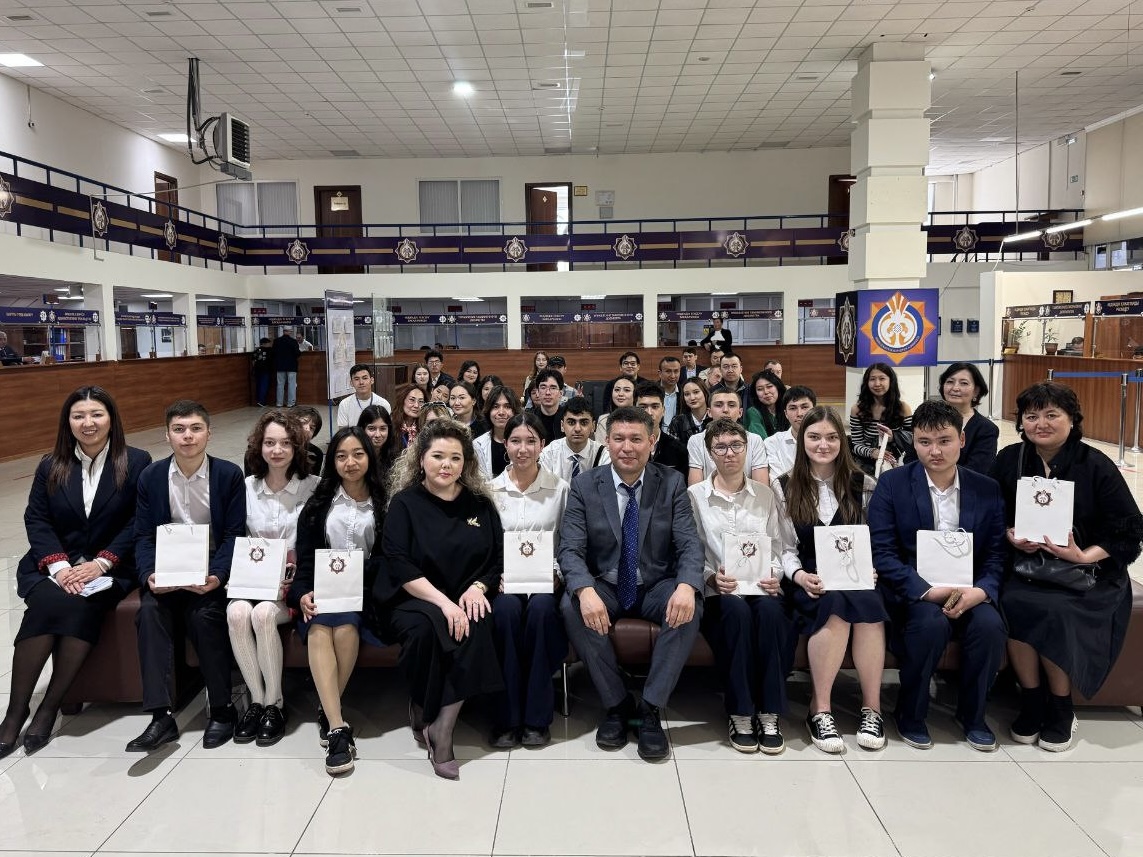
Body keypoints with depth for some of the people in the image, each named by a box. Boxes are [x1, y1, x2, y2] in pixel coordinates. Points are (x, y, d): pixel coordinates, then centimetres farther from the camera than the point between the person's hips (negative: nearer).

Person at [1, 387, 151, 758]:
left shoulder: (137, 462, 1)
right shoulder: (51, 466, 11)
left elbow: (138, 522, -5)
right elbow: (36, 519, 4)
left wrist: (100, 563, -16)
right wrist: (58, 565, -13)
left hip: (111, 567, -2)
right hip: (55, 566, 3)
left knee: (81, 605, -32)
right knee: (47, 601, -29)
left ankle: (49, 706, -17)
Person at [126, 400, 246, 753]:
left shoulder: (229, 475, -4)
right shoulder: (151, 477, 3)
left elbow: (234, 534, -7)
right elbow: (143, 536, 2)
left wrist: (216, 575, -24)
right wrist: (149, 575, -17)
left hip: (212, 569, -2)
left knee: (204, 614, -29)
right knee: (149, 610, -27)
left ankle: (222, 708, -12)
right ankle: (161, 716, -25)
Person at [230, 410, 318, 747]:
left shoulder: (314, 487, -3)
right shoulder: (246, 488, 7)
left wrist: (296, 580, -15)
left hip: (294, 582, -3)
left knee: (263, 614, -32)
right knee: (237, 613, -29)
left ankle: (274, 704, -13)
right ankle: (256, 699, -12)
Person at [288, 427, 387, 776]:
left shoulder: (384, 502, 7)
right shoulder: (318, 504, 14)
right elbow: (305, 557, 6)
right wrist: (304, 592, -13)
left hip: (366, 590, -1)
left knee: (345, 625, -34)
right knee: (319, 626, -32)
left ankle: (327, 709, -14)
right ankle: (337, 727, -38)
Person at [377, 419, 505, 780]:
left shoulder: (480, 504, 10)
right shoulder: (405, 503, 1)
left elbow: (497, 559, 9)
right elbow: (400, 566, -9)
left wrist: (478, 588, -13)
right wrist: (442, 601, -22)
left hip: (465, 601, 2)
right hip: (412, 601, -2)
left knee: (476, 628, -31)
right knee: (424, 627, -35)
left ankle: (442, 728, -24)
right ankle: (420, 711, -9)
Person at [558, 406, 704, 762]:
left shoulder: (672, 484, -3)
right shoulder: (584, 486, -3)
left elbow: (690, 544, -10)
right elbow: (570, 549, -11)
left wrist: (686, 586, -33)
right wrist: (586, 590, -33)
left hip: (657, 587, 0)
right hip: (604, 586, 0)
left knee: (689, 608, -31)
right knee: (571, 606, -30)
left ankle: (650, 709, -17)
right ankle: (616, 704, -13)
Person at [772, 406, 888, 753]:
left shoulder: (861, 484, 12)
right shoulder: (783, 487, 8)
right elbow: (785, 548, 4)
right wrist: (799, 575, -15)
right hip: (808, 580, -1)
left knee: (867, 602, -34)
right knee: (836, 604, -35)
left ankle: (871, 709, -23)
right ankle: (820, 710, -25)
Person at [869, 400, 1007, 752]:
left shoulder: (987, 490, 6)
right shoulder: (892, 484, -4)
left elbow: (996, 554, 2)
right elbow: (883, 554, -10)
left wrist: (980, 590, -19)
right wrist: (928, 591, -23)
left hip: (967, 591, 3)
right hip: (911, 590, -3)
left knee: (990, 625, -27)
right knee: (932, 622, -32)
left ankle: (972, 715, 1)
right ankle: (910, 715, -7)